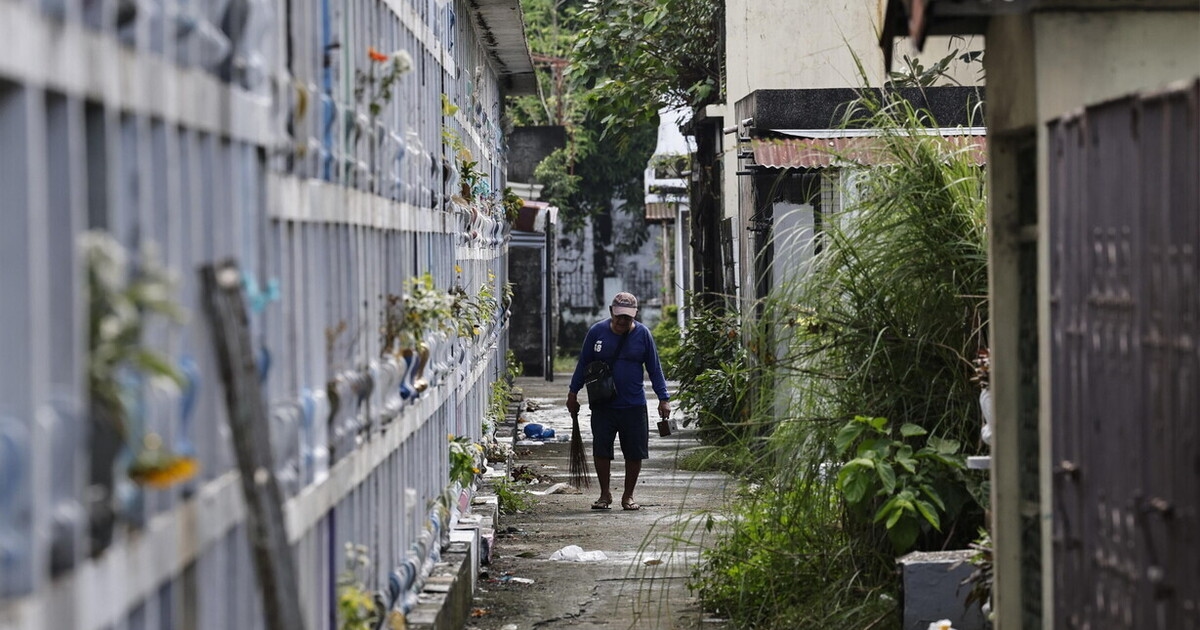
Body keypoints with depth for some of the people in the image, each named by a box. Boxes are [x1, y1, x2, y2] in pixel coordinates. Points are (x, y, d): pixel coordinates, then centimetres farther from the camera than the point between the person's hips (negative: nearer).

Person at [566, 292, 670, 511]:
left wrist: (663, 398, 1)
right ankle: (605, 494, 16)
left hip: (634, 405, 0)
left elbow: (654, 369, 5)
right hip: (602, 405, 0)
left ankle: (628, 496, 16)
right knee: (601, 450, 0)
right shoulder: (597, 331, 0)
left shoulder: (642, 334, -1)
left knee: (634, 452, 2)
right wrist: (573, 393, 10)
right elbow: (583, 364, 9)